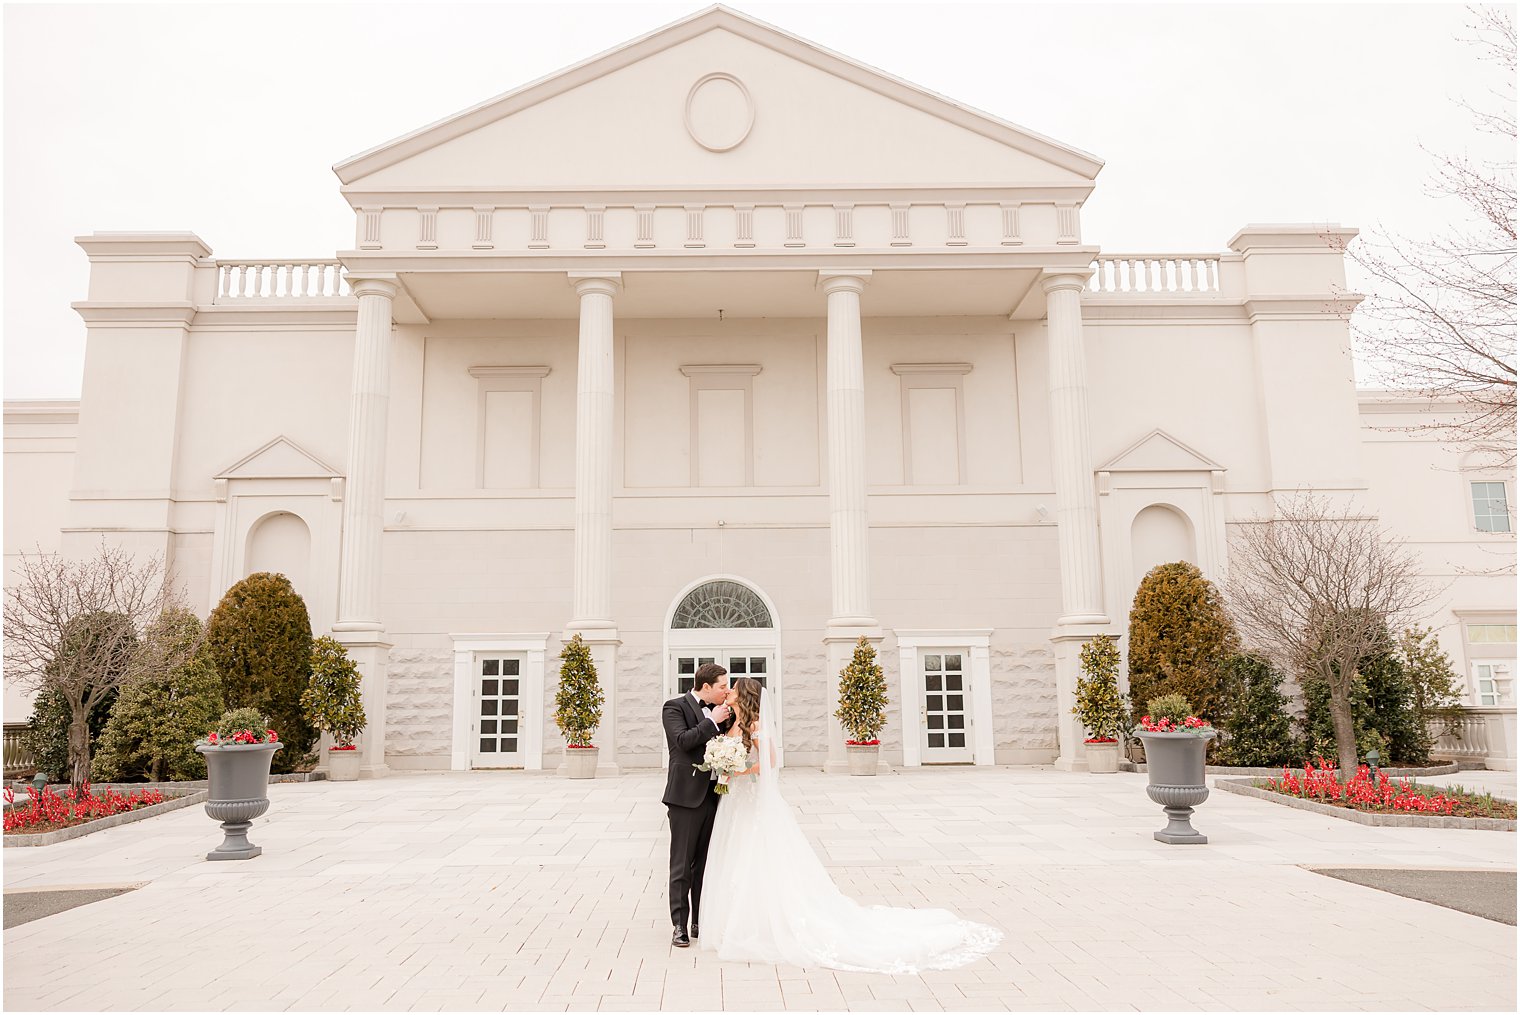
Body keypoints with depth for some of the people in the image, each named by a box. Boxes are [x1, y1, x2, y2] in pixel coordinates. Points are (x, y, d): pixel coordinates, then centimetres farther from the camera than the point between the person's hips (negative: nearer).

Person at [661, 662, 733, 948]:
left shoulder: (717, 710, 13)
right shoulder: (675, 707, -6)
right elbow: (683, 740, -20)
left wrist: (732, 716, 4)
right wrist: (713, 720, -16)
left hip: (714, 795, 7)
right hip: (687, 796, -6)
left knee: (705, 864, 13)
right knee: (682, 865, 1)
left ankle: (701, 922, 21)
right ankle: (680, 925, 8)